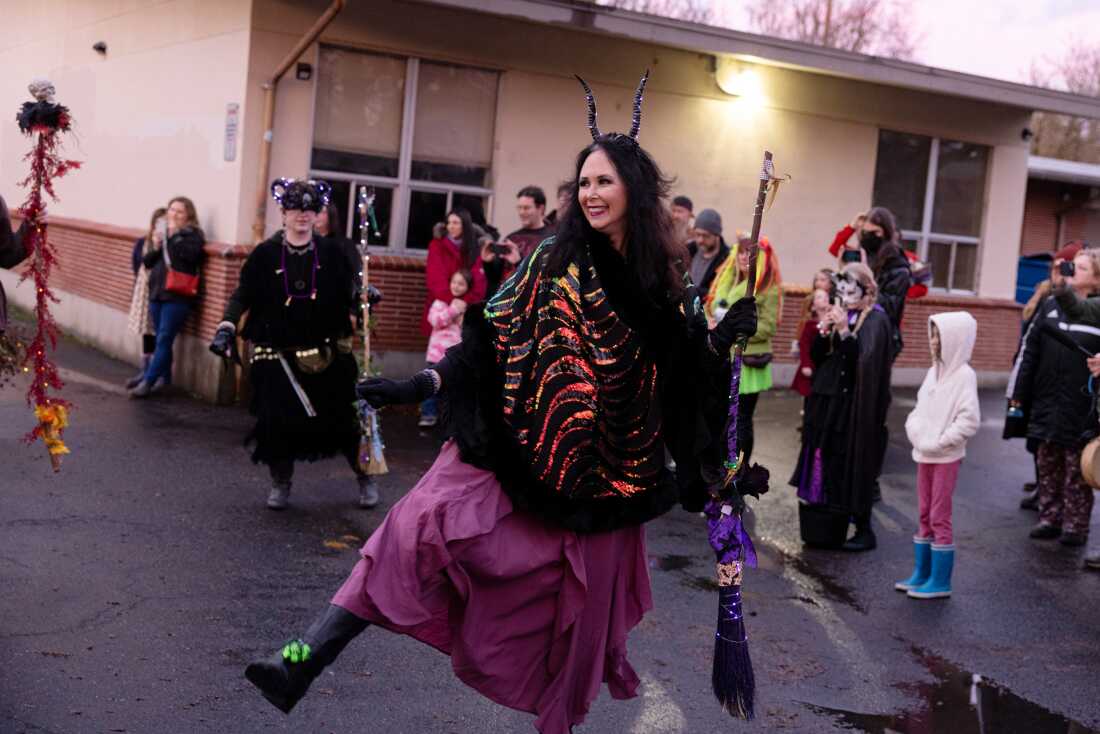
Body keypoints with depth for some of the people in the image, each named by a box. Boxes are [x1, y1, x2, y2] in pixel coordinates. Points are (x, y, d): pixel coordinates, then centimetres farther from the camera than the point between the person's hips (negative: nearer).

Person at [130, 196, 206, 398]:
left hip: (177, 296, -6)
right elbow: (146, 261, 15)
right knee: (161, 339, 10)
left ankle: (147, 381, -8)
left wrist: (174, 235, -12)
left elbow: (190, 254, -20)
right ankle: (164, 377, 19)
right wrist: (156, 248, -4)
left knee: (164, 339, -8)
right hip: (156, 292, 6)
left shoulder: (193, 234, 0)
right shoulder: (162, 232, 16)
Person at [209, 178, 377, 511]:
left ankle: (365, 478, 23)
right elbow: (243, 296, -2)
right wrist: (227, 327, -14)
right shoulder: (265, 254, -1)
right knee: (276, 419, -4)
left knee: (343, 416, 3)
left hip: (325, 353, 1)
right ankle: (280, 483, 19)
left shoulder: (331, 255, 2)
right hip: (277, 354, -1)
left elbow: (346, 298, 6)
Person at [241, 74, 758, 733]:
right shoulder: (555, 262, 0)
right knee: (423, 524, -19)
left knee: (584, 600, 10)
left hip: (606, 471, 2)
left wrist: (721, 338, -8)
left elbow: (680, 370, 10)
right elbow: (494, 336, -2)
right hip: (518, 446, -1)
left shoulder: (663, 281, 3)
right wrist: (422, 384, -10)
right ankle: (304, 662, -20)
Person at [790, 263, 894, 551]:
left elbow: (864, 360, -19)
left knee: (852, 467, -3)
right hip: (828, 401, 7)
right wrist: (824, 331, -7)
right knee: (826, 464, 9)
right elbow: (816, 357, 10)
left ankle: (864, 530, 7)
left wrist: (844, 331, -24)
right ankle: (825, 528, 19)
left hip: (854, 406, -7)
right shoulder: (839, 315, 11)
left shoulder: (876, 320, -8)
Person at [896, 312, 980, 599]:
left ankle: (940, 582, 6)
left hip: (946, 457, -7)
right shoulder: (934, 371, 9)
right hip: (924, 455, 8)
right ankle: (921, 574, 24)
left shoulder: (964, 375, -14)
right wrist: (915, 431, -4)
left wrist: (939, 442, -16)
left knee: (939, 517, -2)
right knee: (925, 515, 14)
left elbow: (970, 419, -19)